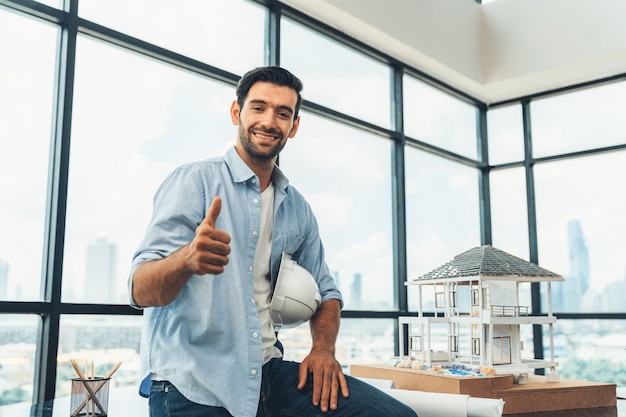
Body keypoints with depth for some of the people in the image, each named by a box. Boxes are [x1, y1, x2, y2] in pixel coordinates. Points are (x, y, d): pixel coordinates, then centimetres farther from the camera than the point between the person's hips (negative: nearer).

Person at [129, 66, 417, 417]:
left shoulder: (298, 209, 11)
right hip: (193, 385, -5)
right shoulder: (194, 181, -6)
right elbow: (141, 291, -14)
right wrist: (186, 259, -37)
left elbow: (325, 290, 19)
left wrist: (323, 348, -1)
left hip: (268, 372, 5)